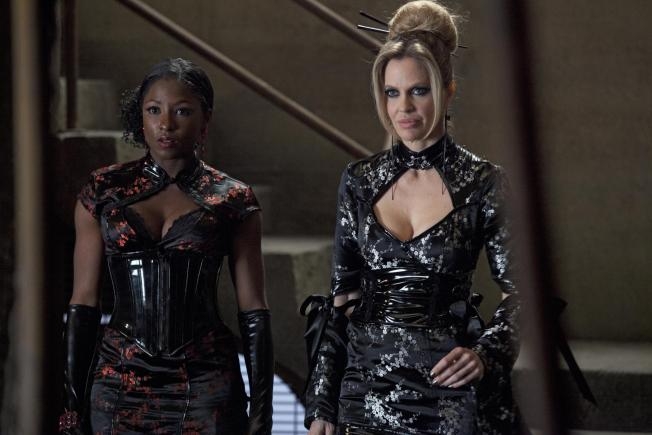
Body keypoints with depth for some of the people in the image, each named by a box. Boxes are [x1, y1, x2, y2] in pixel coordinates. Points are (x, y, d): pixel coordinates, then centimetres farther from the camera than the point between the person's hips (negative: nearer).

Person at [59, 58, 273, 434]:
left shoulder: (232, 200, 3)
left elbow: (254, 313, 2)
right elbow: (83, 303, 6)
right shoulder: (105, 191, 6)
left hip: (207, 387, -1)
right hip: (122, 385, 1)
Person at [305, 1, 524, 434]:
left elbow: (519, 292, -1)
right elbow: (340, 298, 9)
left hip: (450, 393, -3)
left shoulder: (483, 183, -4)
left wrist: (486, 353, -19)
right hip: (368, 392, 3)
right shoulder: (360, 180, 6)